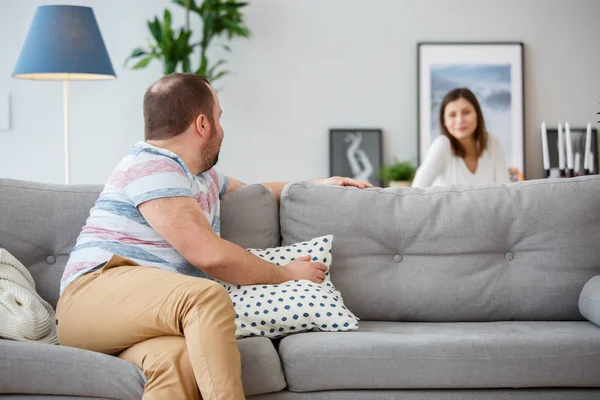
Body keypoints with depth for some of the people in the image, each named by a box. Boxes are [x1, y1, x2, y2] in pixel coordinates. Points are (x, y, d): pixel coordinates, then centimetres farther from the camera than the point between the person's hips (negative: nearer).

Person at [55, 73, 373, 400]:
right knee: (209, 297, -36)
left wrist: (316, 186, 42)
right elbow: (210, 255, -16)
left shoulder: (202, 174, 23)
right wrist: (287, 274, -3)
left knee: (179, 359, -31)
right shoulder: (152, 167, -8)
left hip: (147, 314, 7)